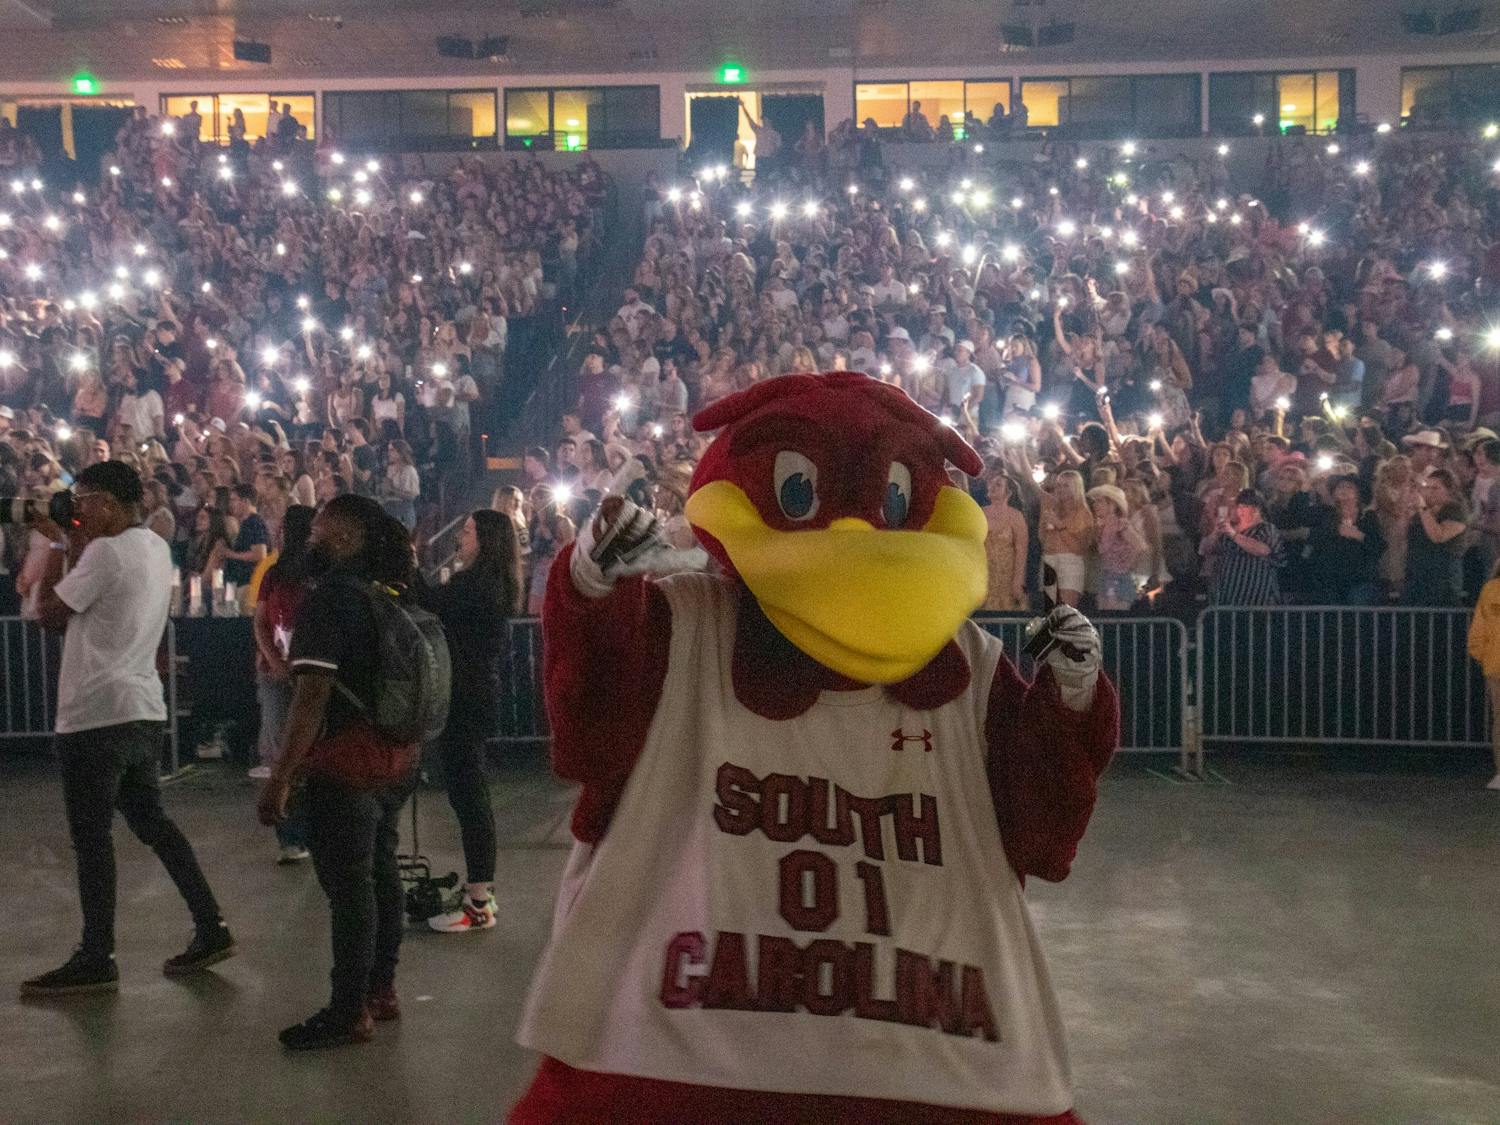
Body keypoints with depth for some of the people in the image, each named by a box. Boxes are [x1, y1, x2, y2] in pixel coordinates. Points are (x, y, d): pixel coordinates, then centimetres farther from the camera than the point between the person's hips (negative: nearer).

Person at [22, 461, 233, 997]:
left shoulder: (105, 551, -15)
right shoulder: (156, 548, 11)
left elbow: (50, 614, -9)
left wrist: (54, 551, 2)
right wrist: (68, 544, 16)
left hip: (98, 713, -9)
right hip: (143, 710, 9)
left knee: (91, 836, 0)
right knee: (150, 819, 16)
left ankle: (96, 959, 7)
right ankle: (211, 928, 17)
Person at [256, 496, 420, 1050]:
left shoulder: (329, 596, -16)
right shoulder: (389, 594, 11)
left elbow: (314, 694, -23)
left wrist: (279, 777, -22)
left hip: (347, 761, -9)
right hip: (396, 756, 9)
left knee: (347, 884, -2)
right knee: (379, 872, 17)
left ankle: (350, 1010, 6)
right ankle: (381, 987, 28)